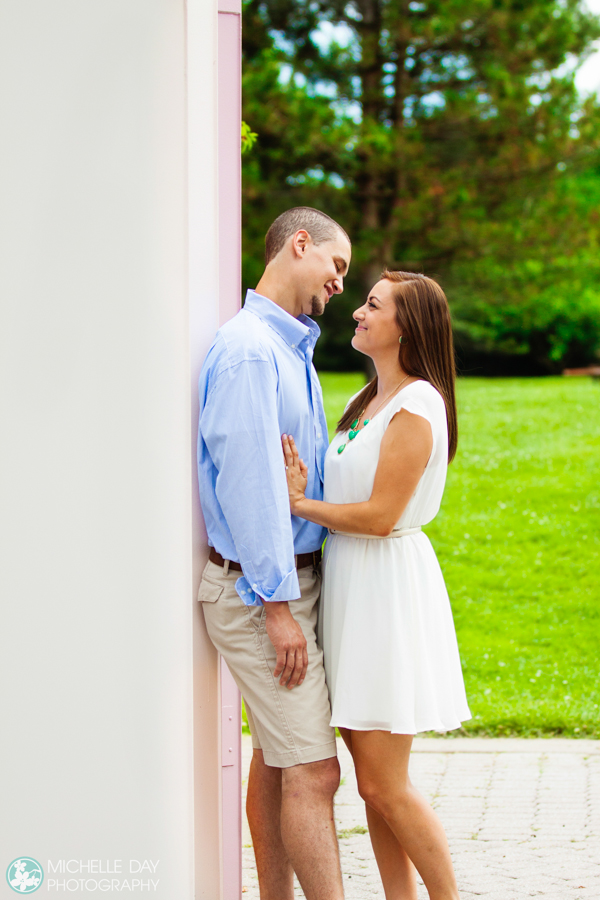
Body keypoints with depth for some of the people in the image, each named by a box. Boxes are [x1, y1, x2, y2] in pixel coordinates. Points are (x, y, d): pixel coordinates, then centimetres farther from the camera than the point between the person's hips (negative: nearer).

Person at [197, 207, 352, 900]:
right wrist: (278, 605, -20)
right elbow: (249, 484, -20)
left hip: (289, 576, 10)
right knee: (311, 773, -9)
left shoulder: (291, 348, 16)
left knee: (275, 760, 13)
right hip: (259, 585, -10)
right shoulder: (250, 349, -16)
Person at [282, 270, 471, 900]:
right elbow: (349, 495, 12)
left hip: (388, 587, -9)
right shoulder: (372, 400, 15)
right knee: (373, 781, 11)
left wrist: (300, 504, -9)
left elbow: (380, 515, -18)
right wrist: (303, 487, -7)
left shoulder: (415, 407, -14)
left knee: (385, 785, -5)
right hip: (351, 587, 9)